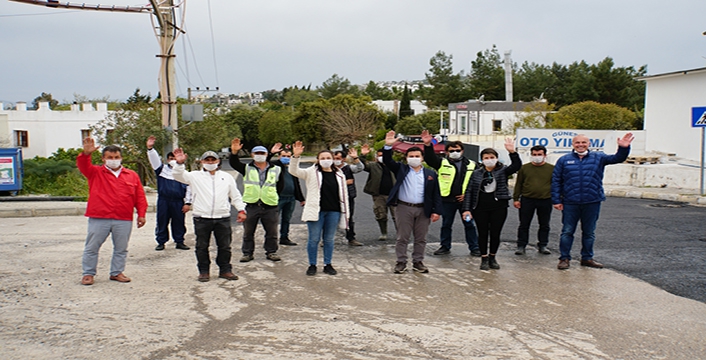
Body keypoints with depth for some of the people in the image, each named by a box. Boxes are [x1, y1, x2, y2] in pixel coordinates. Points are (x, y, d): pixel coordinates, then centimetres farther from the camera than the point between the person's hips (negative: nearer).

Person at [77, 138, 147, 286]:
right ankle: (88, 273, 19)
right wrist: (86, 154, -30)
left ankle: (117, 272, 24)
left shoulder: (132, 175, 10)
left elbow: (140, 197, 9)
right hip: (98, 219, -1)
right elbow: (83, 166, -11)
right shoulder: (96, 172, 7)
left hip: (124, 220, 1)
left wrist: (141, 214, 2)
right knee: (91, 247, 6)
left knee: (121, 248, 10)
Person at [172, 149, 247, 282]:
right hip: (202, 218, -1)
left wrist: (241, 210, 6)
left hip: (223, 218, 1)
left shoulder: (226, 177, 13)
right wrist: (179, 163, -22)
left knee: (225, 246, 7)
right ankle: (204, 271, 19)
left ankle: (225, 270, 20)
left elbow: (235, 196, 15)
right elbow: (178, 176, -5)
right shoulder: (196, 176, 6)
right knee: (202, 246, 6)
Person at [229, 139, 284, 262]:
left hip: (270, 206, 0)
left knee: (272, 232, 7)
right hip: (251, 206, 0)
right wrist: (234, 152, -28)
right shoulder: (247, 169, 5)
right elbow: (234, 163, -10)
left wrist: (273, 195, 6)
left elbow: (280, 185, 15)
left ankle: (271, 252, 21)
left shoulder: (276, 170, 6)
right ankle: (247, 252, 19)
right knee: (248, 232, 8)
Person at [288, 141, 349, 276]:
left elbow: (344, 194, 13)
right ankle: (312, 265, 15)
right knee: (314, 239, 3)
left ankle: (328, 265, 22)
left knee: (329, 239, 11)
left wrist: (346, 213, 10)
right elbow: (294, 171, -9)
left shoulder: (339, 175, 9)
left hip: (333, 212, 2)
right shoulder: (311, 172, 1)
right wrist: (296, 156, -26)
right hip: (316, 211, -2)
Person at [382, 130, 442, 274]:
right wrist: (388, 146, -22)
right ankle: (401, 262, 15)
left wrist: (436, 211, -3)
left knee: (421, 239, 9)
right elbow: (387, 161, -6)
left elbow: (436, 194, 5)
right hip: (404, 208, -1)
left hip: (423, 210, 1)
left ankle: (418, 262, 21)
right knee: (402, 238, 5)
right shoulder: (401, 169, 6)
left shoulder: (430, 174, 6)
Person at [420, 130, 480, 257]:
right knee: (446, 224, 9)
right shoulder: (442, 163, 2)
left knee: (469, 224, 7)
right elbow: (430, 159, -14)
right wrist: (428, 145, -31)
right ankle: (445, 247, 21)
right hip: (447, 200, 0)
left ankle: (474, 247, 16)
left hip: (465, 200, 1)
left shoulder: (471, 165, 7)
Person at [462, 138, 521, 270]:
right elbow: (469, 191, 2)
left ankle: (492, 258, 24)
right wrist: (467, 209, -6)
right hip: (480, 208, 0)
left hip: (499, 207, 0)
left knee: (495, 234, 6)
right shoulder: (476, 173, 4)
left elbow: (517, 166, -16)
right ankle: (484, 259, 19)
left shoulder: (502, 171, 2)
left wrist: (512, 152, -32)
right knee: (483, 234, 6)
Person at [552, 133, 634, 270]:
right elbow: (556, 181, 2)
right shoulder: (564, 160, 3)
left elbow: (617, 158, -1)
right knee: (567, 232, 3)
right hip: (570, 203, -1)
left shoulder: (598, 158, 7)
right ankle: (564, 258, 12)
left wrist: (623, 148, -23)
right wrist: (556, 200, -4)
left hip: (592, 203, 2)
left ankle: (587, 258, 24)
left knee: (589, 233, 12)